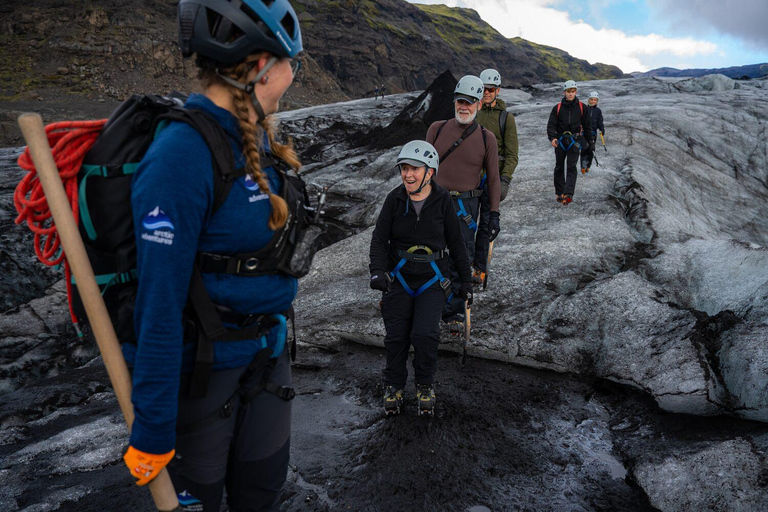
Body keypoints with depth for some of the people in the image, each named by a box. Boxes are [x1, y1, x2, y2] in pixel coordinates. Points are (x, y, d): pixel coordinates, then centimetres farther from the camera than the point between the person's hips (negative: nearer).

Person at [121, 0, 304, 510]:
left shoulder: (257, 141, 3)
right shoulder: (182, 153, -24)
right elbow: (160, 301, -24)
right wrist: (152, 429, -18)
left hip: (264, 347, 7)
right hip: (200, 360, -7)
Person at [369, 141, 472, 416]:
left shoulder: (442, 201, -4)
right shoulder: (395, 199, -2)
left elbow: (456, 242, 4)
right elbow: (379, 239, -4)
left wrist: (466, 279, 7)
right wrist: (377, 270, -21)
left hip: (432, 279, -1)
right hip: (399, 277, 1)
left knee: (425, 335, -14)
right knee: (396, 337, -3)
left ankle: (425, 385, 12)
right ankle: (394, 386, 22)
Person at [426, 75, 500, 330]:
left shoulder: (486, 138, 0)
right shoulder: (437, 129, 3)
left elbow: (493, 178, 5)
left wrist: (494, 214, 2)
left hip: (465, 206, -1)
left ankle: (454, 312, 16)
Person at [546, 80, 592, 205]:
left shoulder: (581, 107, 3)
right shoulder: (557, 108, 1)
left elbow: (586, 125, 11)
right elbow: (551, 125, -4)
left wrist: (590, 140, 13)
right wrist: (552, 138, -22)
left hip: (574, 141, -1)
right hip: (560, 140, 1)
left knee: (571, 167, -11)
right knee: (559, 167, 7)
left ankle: (568, 194, -21)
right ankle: (559, 193, 18)